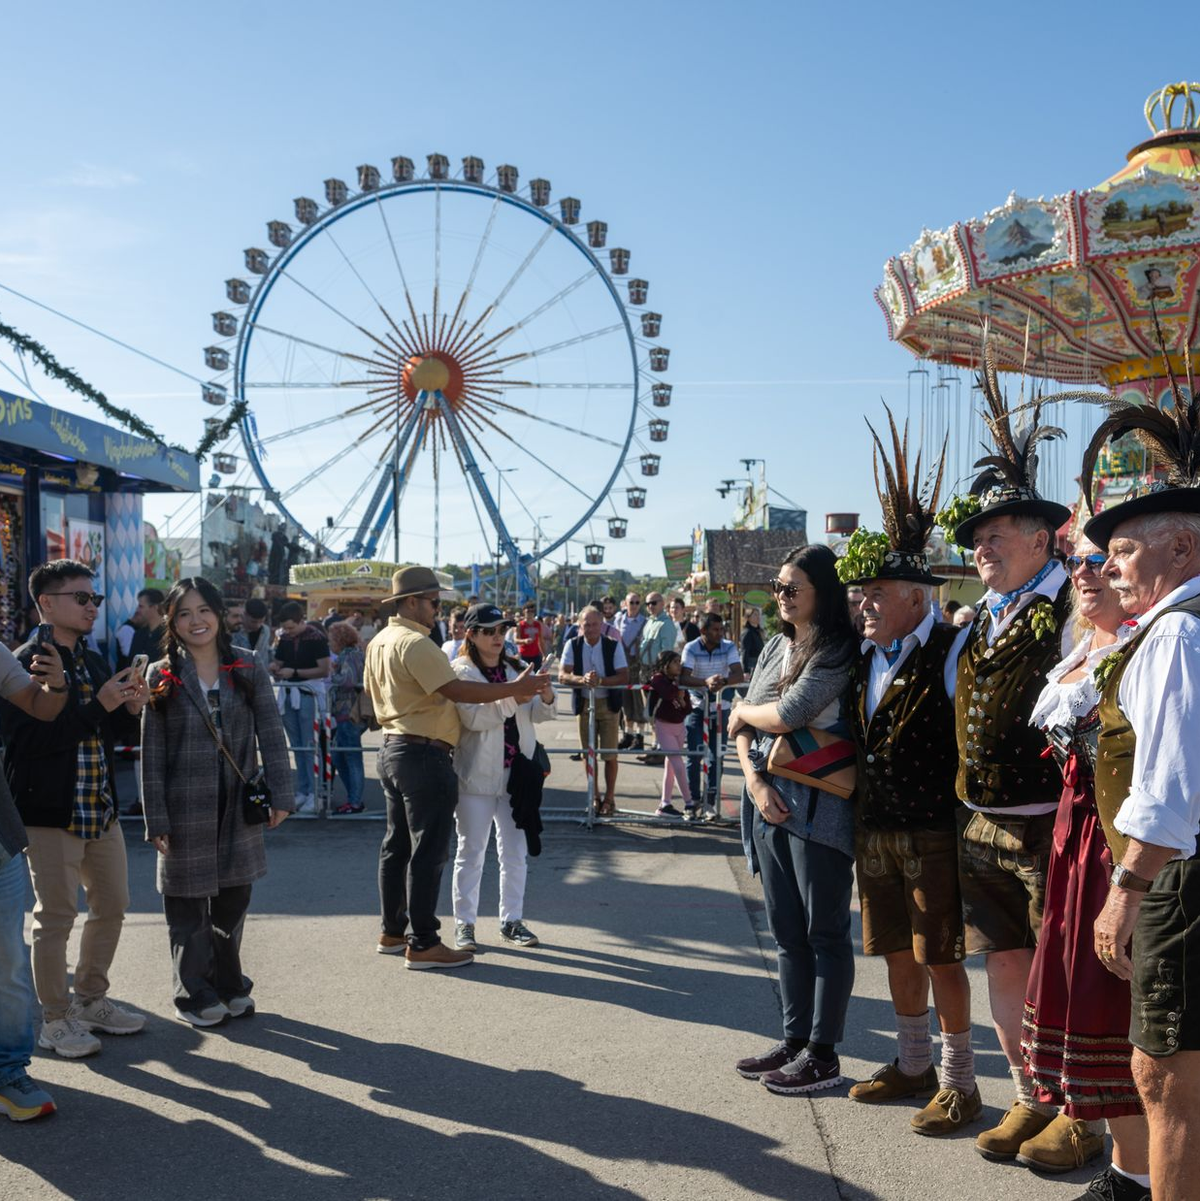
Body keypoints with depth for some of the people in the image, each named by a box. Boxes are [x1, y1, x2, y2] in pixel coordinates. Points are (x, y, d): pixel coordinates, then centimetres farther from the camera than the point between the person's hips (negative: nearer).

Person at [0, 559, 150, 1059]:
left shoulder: (93, 661, 11)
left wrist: (129, 707, -2)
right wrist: (98, 706, -25)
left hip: (101, 809, 8)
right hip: (50, 812, -8)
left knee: (112, 907, 15)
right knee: (56, 917, 2)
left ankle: (90, 1000, 32)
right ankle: (56, 1019, 18)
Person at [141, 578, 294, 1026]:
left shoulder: (248, 670, 2)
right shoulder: (162, 678, -2)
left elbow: (272, 736, 1)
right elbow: (152, 755, -2)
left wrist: (280, 796, -6)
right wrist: (156, 820, -6)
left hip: (238, 805, 2)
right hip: (186, 806, -2)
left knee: (234, 899, 10)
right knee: (188, 904, 6)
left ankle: (229, 984, 27)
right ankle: (194, 994, 22)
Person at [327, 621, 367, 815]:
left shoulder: (350, 656, -12)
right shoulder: (351, 654, 17)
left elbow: (348, 679, -25)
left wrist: (331, 677, -11)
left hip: (349, 713, -10)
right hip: (346, 713, 10)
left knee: (352, 758, -3)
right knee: (338, 757, 16)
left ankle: (355, 802, 4)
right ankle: (353, 797, 23)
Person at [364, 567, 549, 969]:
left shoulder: (379, 642, 12)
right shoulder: (415, 643, -19)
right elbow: (458, 691, -24)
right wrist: (516, 687, -20)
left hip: (392, 749, 10)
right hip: (424, 755, -10)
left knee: (397, 845, 16)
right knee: (428, 851, -4)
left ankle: (392, 932, 26)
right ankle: (423, 944, 1)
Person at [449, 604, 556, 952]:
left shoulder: (517, 668, 10)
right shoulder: (461, 672, -8)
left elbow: (537, 715, 6)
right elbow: (473, 717, -21)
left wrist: (545, 698, -15)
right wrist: (513, 696, -30)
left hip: (514, 773, 5)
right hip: (477, 775, -5)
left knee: (515, 852, 11)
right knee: (471, 852, 5)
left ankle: (512, 921, 22)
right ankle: (464, 924, 14)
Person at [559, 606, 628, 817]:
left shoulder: (614, 645, -9)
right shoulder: (572, 645, -5)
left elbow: (624, 676, -14)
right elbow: (562, 675, -14)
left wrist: (600, 680, -31)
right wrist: (582, 679, -35)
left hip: (608, 703, -2)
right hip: (584, 703, 2)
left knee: (609, 754, 0)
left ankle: (609, 799, 14)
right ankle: (595, 798, 22)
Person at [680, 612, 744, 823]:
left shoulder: (729, 647, -7)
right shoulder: (691, 648, -10)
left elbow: (739, 675, -19)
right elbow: (683, 678, -23)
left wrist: (723, 681, -40)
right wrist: (706, 682, -41)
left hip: (720, 706, 2)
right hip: (697, 705, -1)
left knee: (717, 756, 4)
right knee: (694, 755, -4)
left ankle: (710, 803, 12)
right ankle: (693, 802, 4)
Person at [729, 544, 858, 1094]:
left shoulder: (837, 650, -10)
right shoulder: (775, 647, 13)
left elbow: (789, 714, -20)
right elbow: (744, 726, 11)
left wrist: (743, 713, -1)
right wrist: (755, 780, -5)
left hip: (817, 806, -8)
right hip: (770, 800, 8)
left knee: (824, 930, 2)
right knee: (787, 930, 13)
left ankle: (823, 1055, 11)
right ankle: (794, 1042, 23)